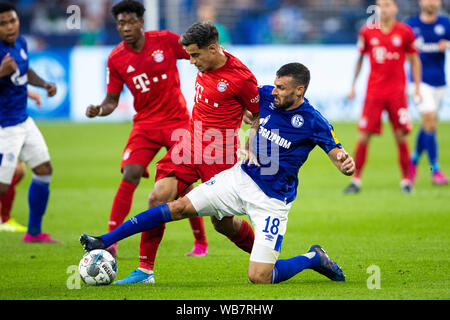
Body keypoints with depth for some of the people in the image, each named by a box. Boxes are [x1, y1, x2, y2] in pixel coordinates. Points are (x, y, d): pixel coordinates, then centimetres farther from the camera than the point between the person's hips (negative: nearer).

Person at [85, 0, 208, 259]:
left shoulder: (166, 40, -8)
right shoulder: (116, 59, -3)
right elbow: (112, 100, 3)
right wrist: (99, 110, -17)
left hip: (177, 120, -1)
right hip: (145, 124, 2)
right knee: (130, 175, -16)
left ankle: (201, 243, 12)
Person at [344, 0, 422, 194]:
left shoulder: (404, 32, 0)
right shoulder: (367, 32, 3)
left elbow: (414, 60, 8)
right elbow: (360, 59, 14)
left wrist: (417, 87, 3)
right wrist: (353, 86, 13)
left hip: (397, 92, -1)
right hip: (373, 93, 1)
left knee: (401, 137, -3)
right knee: (363, 137, -4)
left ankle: (406, 180, 9)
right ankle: (356, 180, 4)